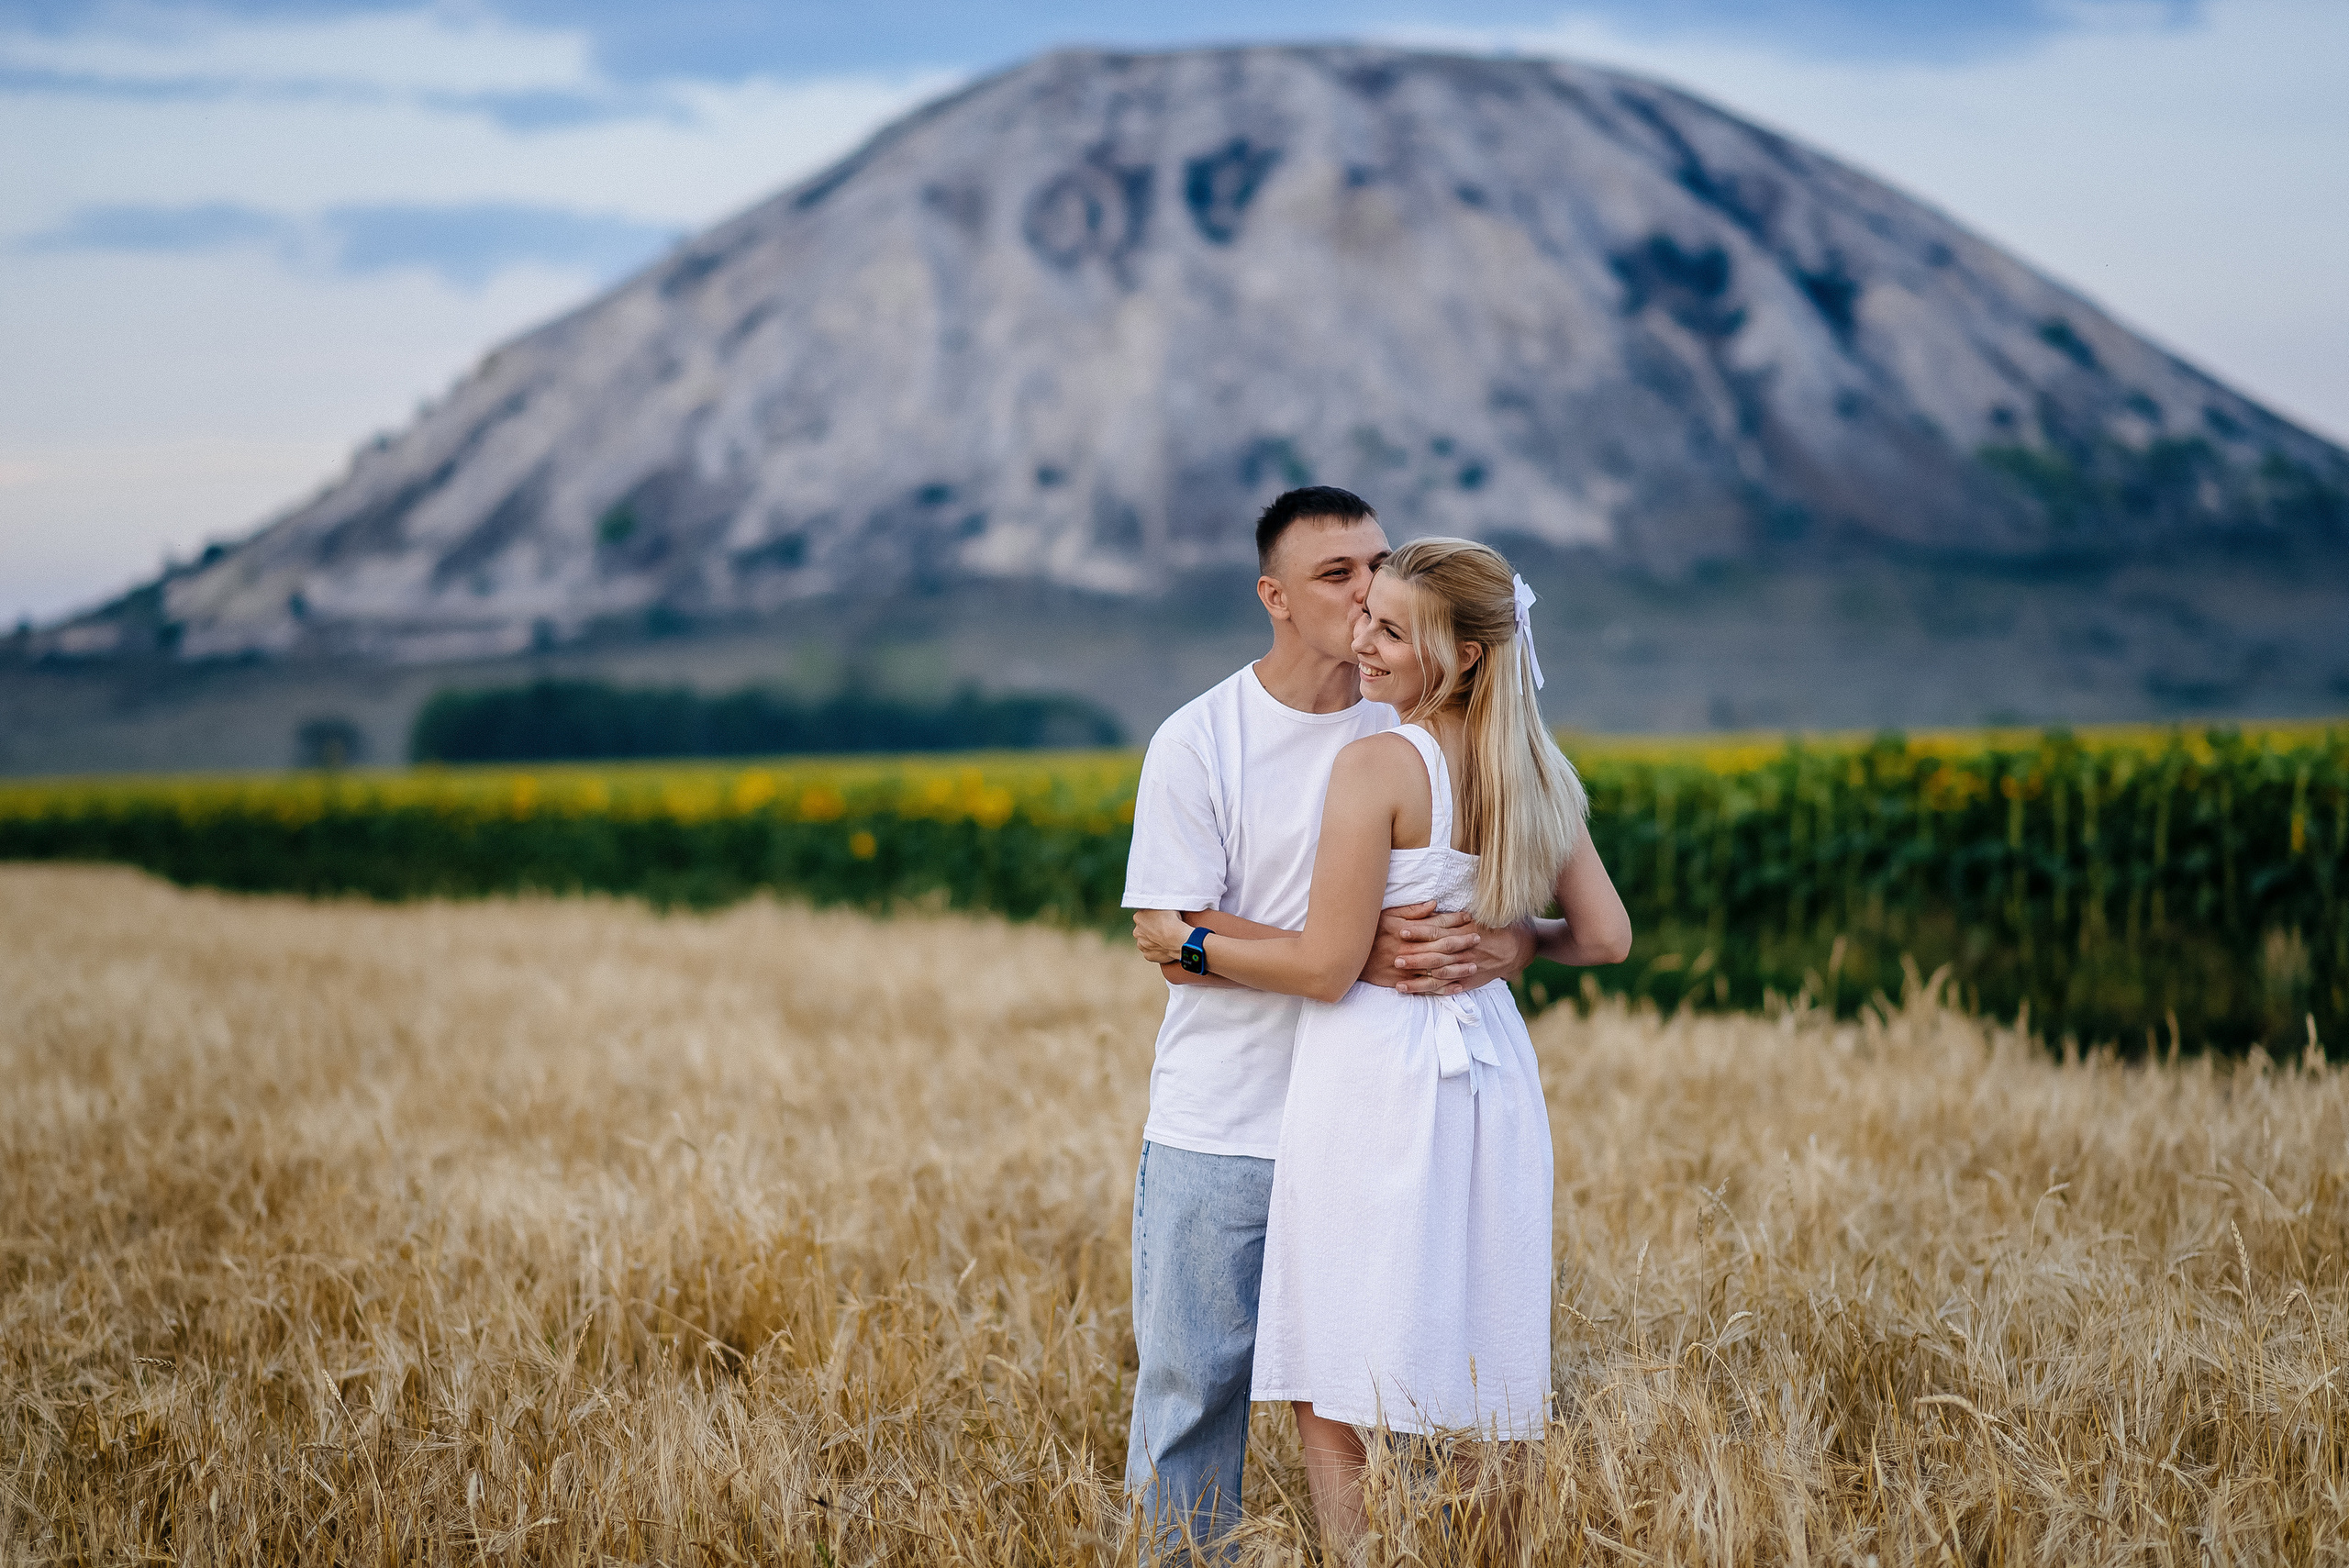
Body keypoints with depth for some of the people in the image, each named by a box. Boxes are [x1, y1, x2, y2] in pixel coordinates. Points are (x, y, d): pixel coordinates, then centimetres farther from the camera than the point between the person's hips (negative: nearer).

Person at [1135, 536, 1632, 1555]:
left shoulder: (1376, 766, -13)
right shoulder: (1536, 772, 8)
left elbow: (1326, 968, -14)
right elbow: (1606, 939, 11)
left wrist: (1187, 943, -1)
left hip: (1376, 1079, -7)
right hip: (1492, 1069, 7)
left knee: (1334, 1399, 1)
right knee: (1492, 1400, 14)